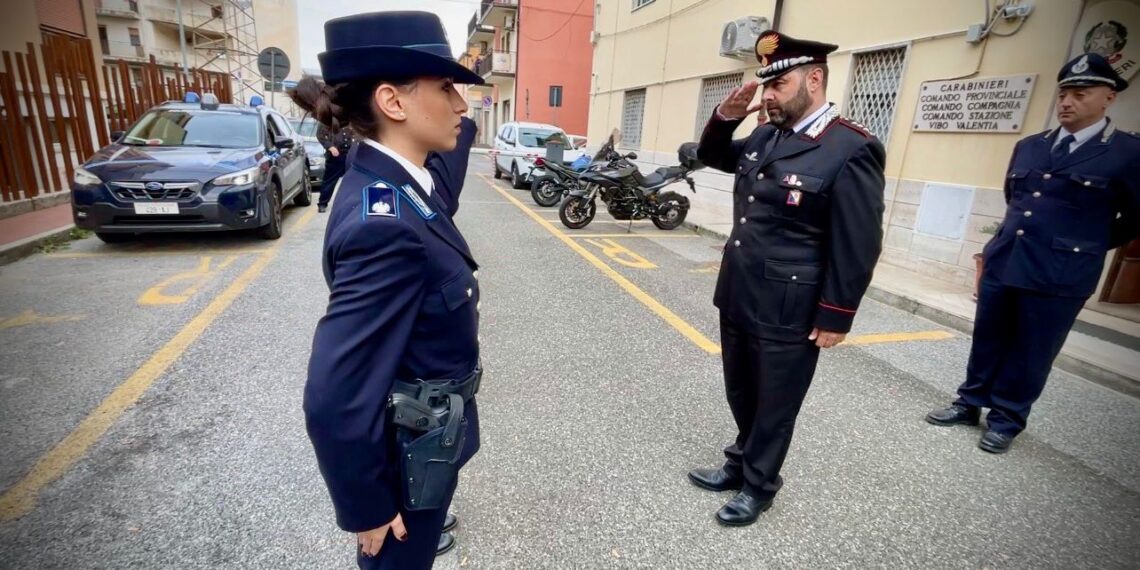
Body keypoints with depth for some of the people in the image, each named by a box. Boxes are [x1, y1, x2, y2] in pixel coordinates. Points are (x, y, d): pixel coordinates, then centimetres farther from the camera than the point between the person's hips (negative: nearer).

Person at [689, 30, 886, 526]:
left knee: (774, 404, 13)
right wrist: (726, 116, 2)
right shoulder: (764, 137, 6)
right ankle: (741, 461, 45)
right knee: (741, 394, 22)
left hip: (787, 313, -7)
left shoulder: (852, 150, -16)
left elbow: (859, 246, -15)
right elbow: (711, 156, 22)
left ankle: (758, 485, 35)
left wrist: (836, 318, -13)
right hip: (737, 297, 7)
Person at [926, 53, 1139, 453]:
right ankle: (970, 404, 28)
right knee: (987, 341, 13)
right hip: (1002, 264, 4)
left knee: (1030, 354, 8)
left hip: (1059, 276, -4)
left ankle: (1006, 420, 23)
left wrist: (1090, 245, 12)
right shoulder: (1028, 147, 8)